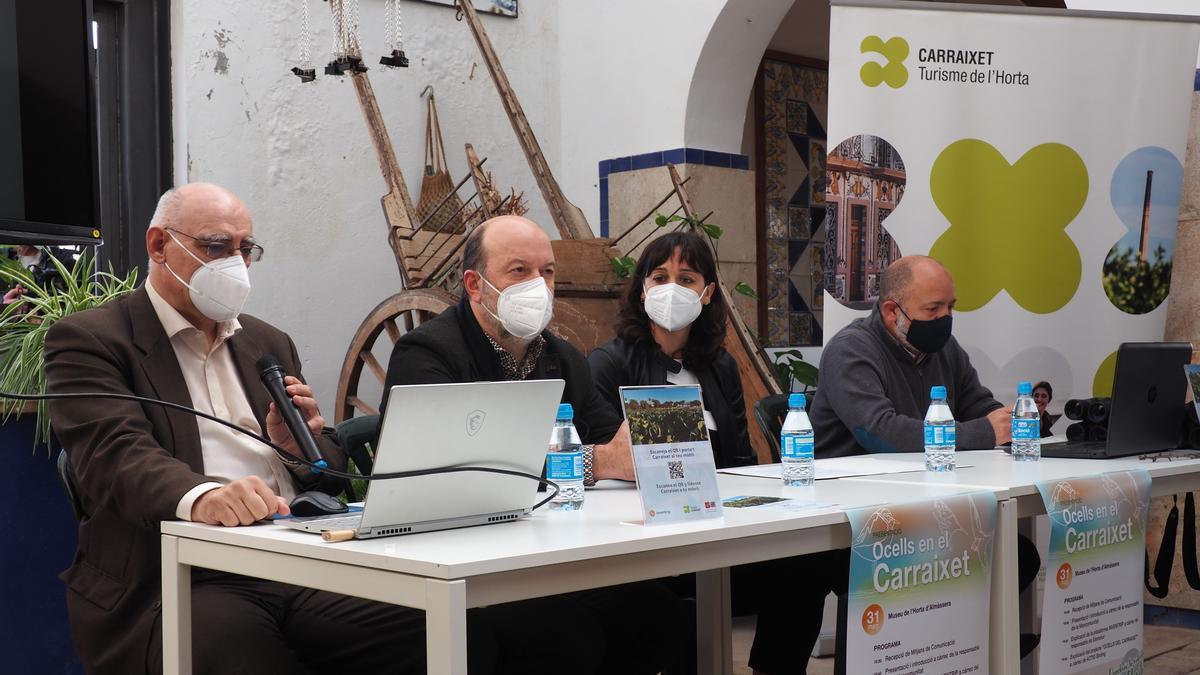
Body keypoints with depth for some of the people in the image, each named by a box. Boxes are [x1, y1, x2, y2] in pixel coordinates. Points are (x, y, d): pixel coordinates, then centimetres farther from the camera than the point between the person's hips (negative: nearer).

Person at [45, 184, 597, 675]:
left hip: (301, 570, 4)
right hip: (180, 582, -4)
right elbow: (117, 454, -13)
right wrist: (200, 496, -34)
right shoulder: (89, 340, 6)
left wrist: (303, 444, -1)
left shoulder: (269, 344, 24)